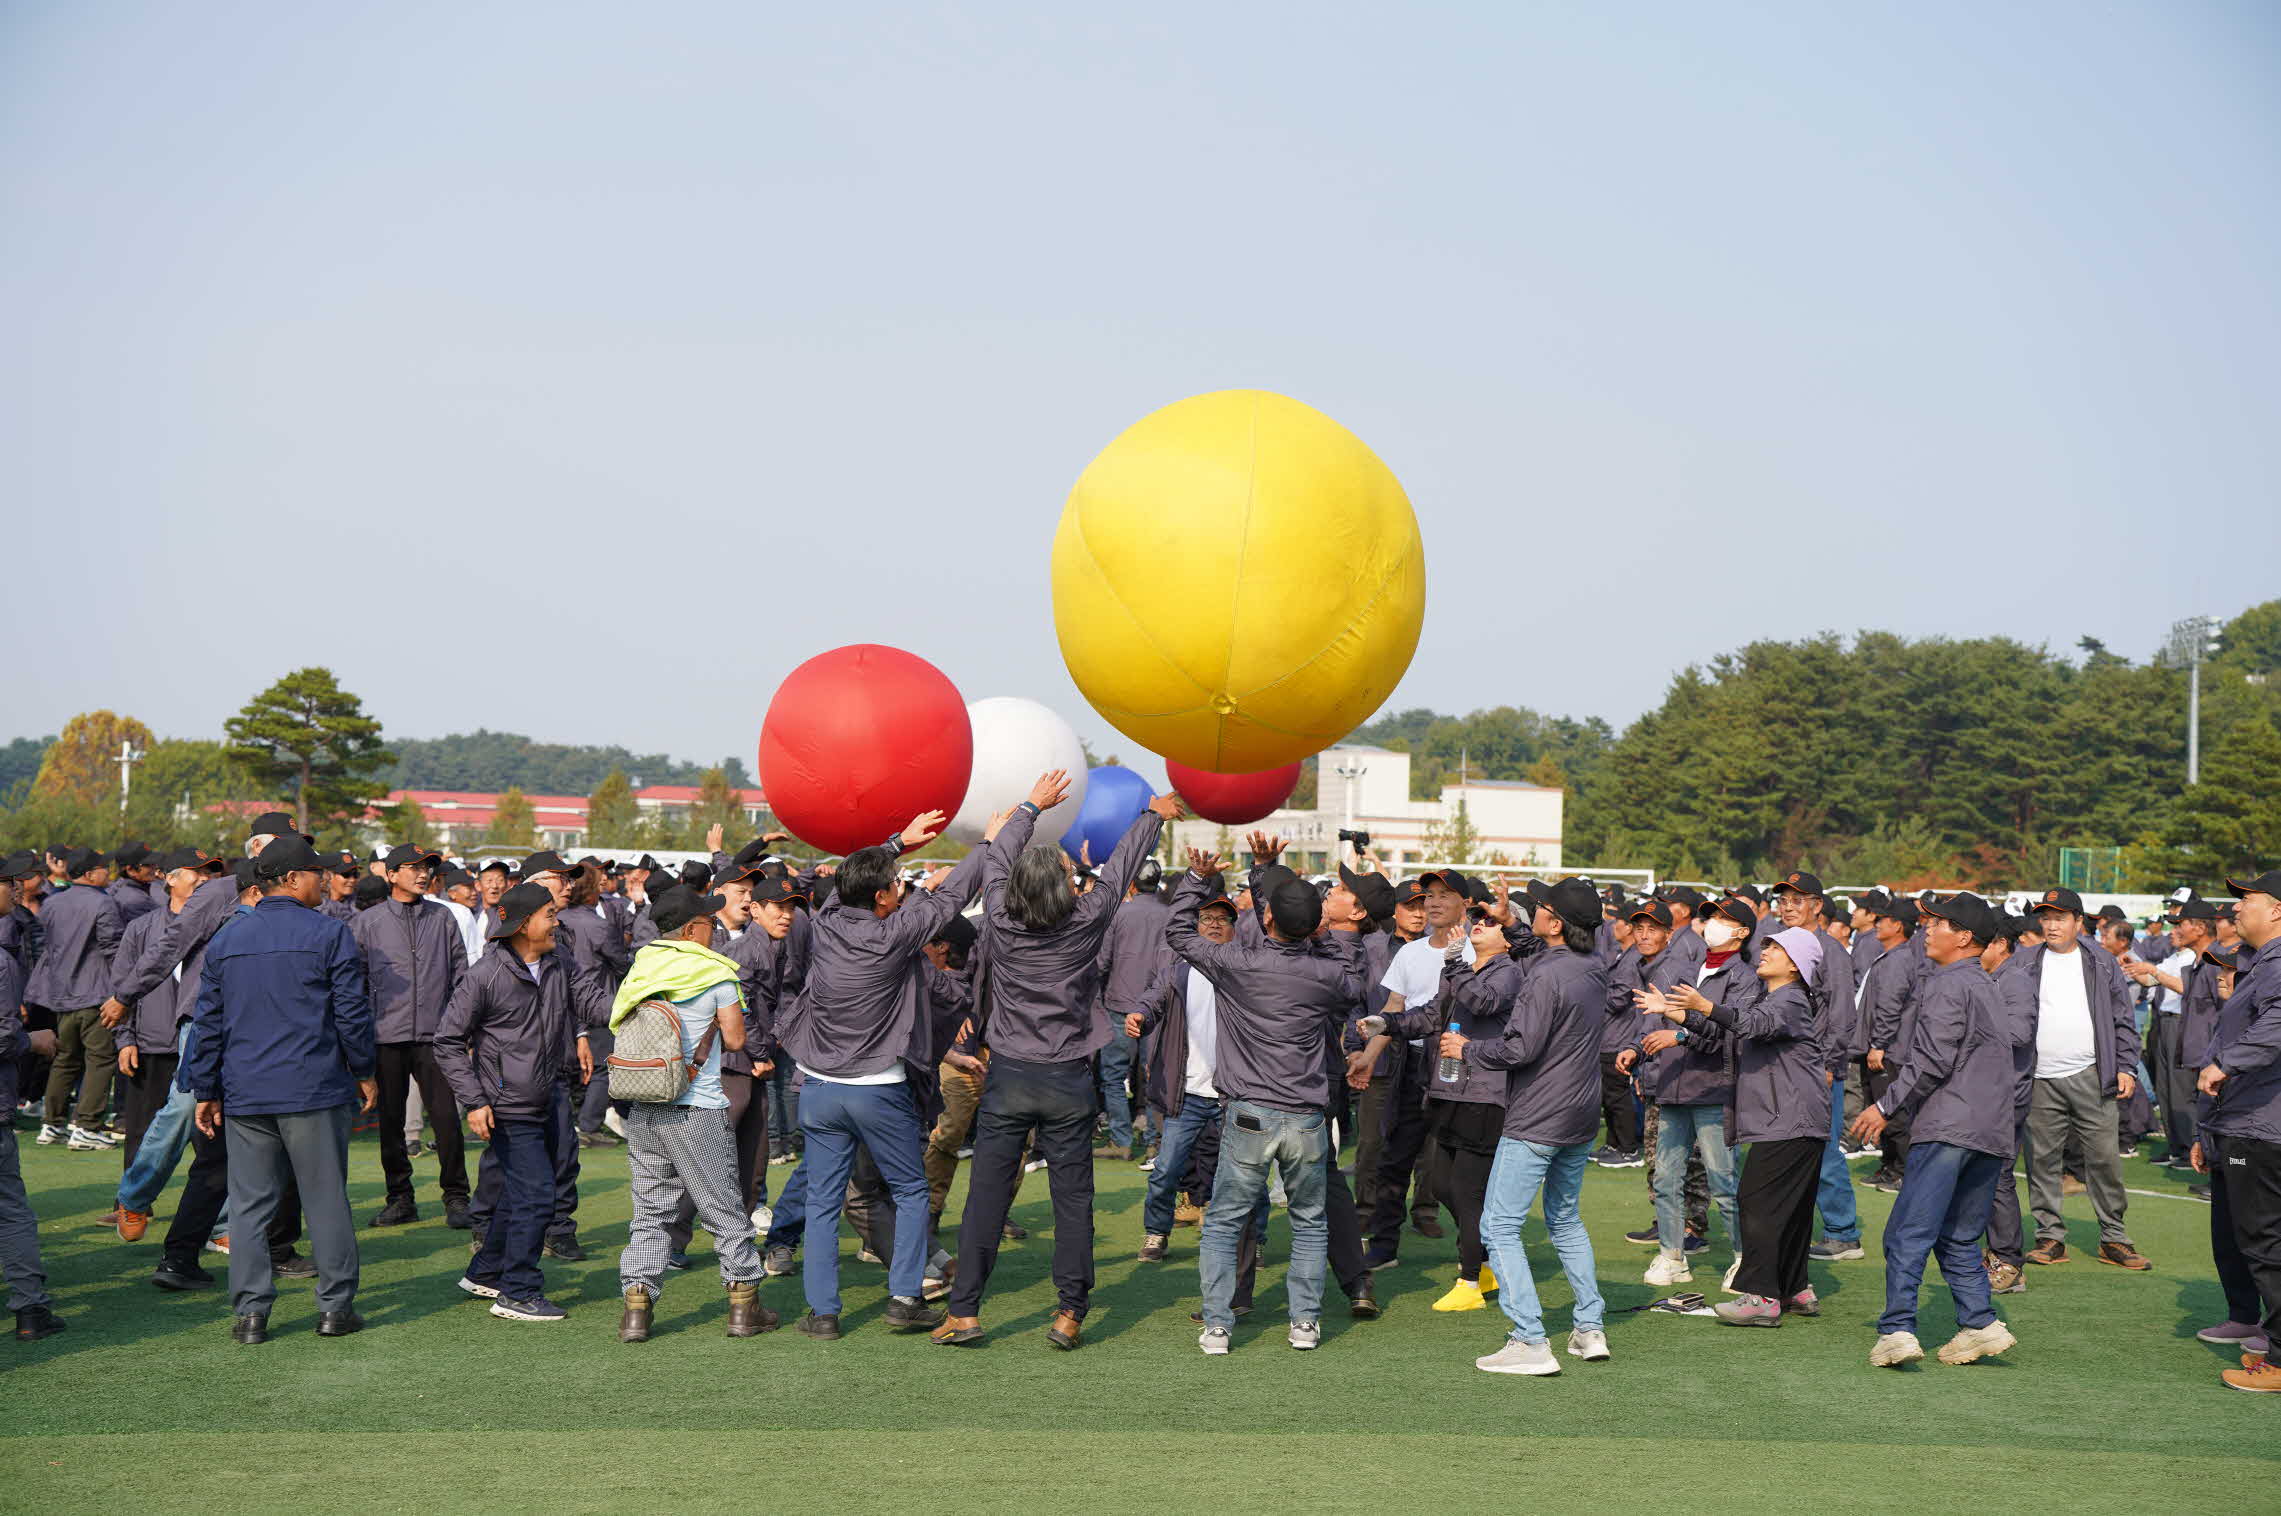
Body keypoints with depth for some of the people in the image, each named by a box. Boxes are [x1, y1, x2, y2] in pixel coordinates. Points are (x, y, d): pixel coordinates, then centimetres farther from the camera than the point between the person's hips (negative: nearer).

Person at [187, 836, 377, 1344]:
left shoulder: (226, 941, 9)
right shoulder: (329, 934, -5)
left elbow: (208, 1022, 11)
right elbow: (352, 1012, -5)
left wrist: (206, 1091, 16)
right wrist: (363, 1072, 8)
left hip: (245, 1096, 4)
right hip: (315, 1091, -4)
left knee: (250, 1203, 7)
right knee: (326, 1198, 4)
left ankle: (250, 1311, 6)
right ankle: (336, 1306, 8)